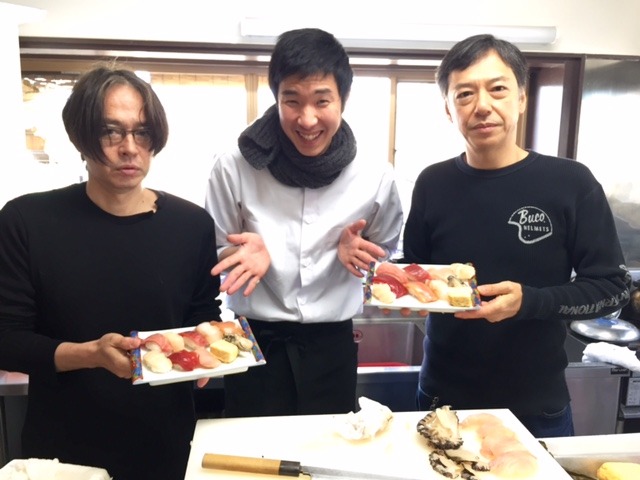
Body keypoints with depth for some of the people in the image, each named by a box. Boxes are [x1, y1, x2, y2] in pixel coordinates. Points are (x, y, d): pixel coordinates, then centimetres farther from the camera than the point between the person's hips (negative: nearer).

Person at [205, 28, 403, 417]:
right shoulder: (234, 169, -12)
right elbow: (212, 255, 0)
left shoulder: (376, 177, -7)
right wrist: (246, 252, -22)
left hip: (332, 345, 2)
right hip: (256, 343, -1)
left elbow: (384, 253, 8)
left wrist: (354, 249, -14)